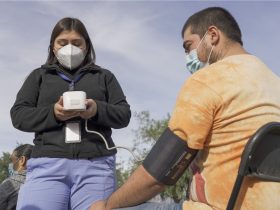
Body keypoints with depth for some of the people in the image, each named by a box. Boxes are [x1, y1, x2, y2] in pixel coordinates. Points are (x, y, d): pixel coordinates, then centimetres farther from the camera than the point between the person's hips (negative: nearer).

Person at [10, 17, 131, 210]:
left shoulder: (104, 76, 20)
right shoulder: (39, 76, 20)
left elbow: (124, 115, 12)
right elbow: (18, 115, 10)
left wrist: (98, 110, -10)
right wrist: (52, 113, -9)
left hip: (96, 164, 1)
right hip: (48, 164, 0)